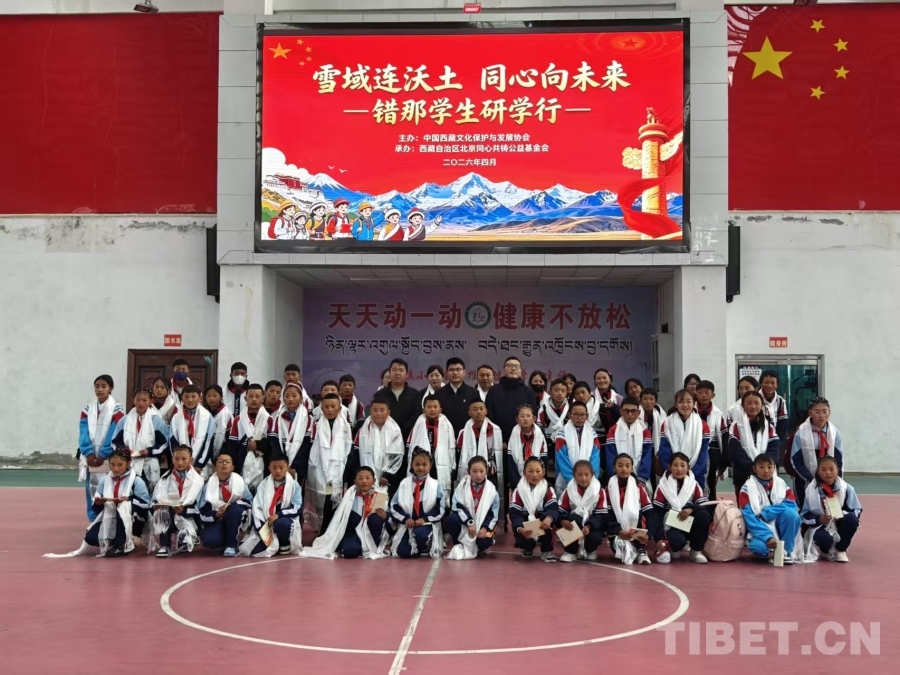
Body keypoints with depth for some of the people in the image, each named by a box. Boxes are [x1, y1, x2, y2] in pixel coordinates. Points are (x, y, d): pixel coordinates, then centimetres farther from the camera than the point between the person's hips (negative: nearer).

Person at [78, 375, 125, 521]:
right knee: (91, 491, 3)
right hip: (90, 457, 3)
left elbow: (114, 436, -9)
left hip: (108, 458, -3)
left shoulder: (116, 410, -3)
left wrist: (102, 455, -15)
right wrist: (88, 453, -11)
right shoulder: (88, 409, 9)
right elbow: (83, 433, 1)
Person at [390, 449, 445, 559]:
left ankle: (424, 548, 0)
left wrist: (425, 519, -15)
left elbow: (440, 508, -1)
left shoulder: (435, 485, 3)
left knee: (420, 533, -37)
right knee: (403, 552, -21)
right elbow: (394, 506, 6)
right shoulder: (404, 484, 8)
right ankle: (415, 547, 16)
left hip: (427, 523, -1)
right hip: (407, 524, 1)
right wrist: (406, 519, -11)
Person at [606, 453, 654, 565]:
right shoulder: (609, 488, 3)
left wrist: (648, 533, -19)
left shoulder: (638, 487, 5)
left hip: (636, 531, 2)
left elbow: (649, 512, -3)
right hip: (618, 532, -2)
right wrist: (618, 531, -21)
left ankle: (641, 551, -11)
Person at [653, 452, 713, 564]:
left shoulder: (694, 485, 2)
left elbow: (706, 507, -7)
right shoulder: (663, 486, -5)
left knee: (704, 515, -27)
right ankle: (667, 547, 2)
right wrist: (660, 538, -18)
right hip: (671, 527, -3)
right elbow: (657, 515, -8)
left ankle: (696, 551, -9)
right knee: (678, 541, -37)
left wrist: (691, 508, -28)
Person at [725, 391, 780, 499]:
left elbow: (773, 448, 0)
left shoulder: (768, 425, 11)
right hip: (743, 475, -3)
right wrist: (751, 467, -20)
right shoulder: (737, 425, -1)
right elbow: (735, 450, -11)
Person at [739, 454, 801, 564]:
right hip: (760, 531, -3)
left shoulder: (781, 483, 1)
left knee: (791, 513, -27)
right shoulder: (748, 488, -9)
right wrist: (768, 536, -29)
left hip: (779, 526, 3)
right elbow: (749, 517, -17)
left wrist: (766, 512, -22)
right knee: (759, 547, -36)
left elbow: (792, 505, -11)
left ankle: (785, 551, -10)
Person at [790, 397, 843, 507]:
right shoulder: (801, 433, -13)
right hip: (805, 482, -2)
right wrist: (811, 480, -16)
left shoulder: (835, 433, -5)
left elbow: (838, 459, 1)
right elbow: (796, 461, -10)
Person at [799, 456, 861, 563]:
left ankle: (840, 550, -3)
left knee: (852, 518, -29)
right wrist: (819, 519, -25)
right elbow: (804, 515, -6)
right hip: (819, 526, -2)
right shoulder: (811, 489, -12)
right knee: (825, 538, -36)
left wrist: (842, 514, -22)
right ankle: (825, 551, 8)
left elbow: (857, 510, -3)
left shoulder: (846, 488, -9)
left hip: (839, 524, 2)